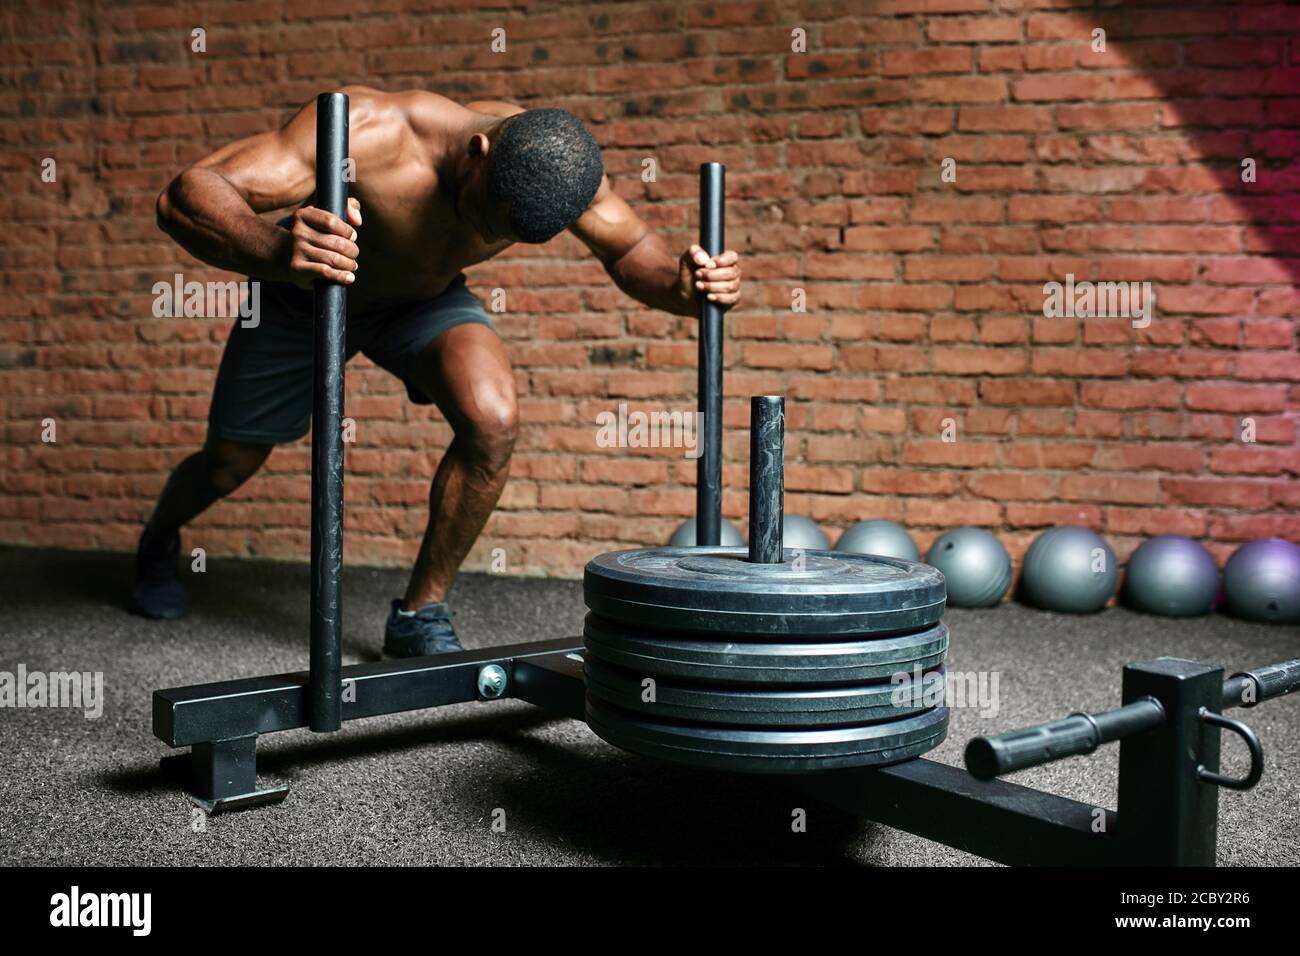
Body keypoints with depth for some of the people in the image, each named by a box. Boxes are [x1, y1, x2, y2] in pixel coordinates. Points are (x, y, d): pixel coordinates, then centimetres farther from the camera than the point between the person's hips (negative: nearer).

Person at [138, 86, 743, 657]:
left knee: (493, 423, -28)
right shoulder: (371, 131, -42)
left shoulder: (554, 166, -30)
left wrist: (681, 282, -33)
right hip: (302, 291, -1)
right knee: (229, 466, 13)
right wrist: (276, 251, -66)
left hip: (426, 298, 2)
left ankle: (419, 613, -5)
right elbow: (184, 196, -45)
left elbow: (631, 251, -10)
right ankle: (159, 541, 53)